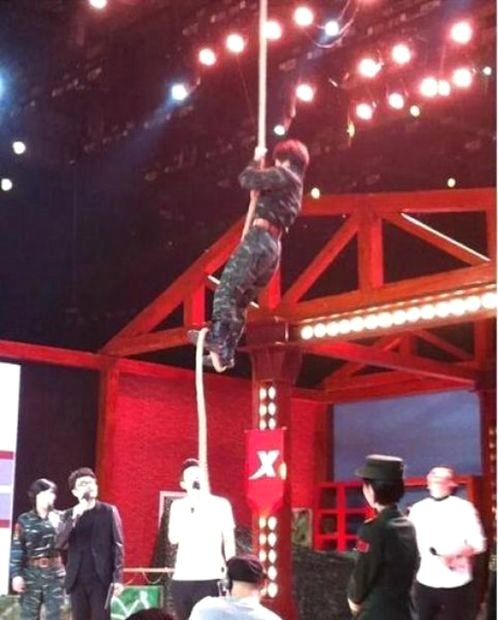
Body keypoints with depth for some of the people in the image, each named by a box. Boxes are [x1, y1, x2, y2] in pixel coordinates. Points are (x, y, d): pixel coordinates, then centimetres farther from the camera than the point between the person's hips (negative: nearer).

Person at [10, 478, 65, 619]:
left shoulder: (59, 517, 4)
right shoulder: (24, 519, 0)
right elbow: (16, 548, -3)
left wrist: (57, 526, -20)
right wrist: (16, 574, -10)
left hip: (54, 572, 1)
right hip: (31, 572, -1)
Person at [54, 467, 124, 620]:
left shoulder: (109, 511, 3)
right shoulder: (69, 515, 10)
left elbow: (117, 546, -1)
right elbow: (59, 543, -4)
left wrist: (118, 578, -9)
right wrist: (74, 518, -17)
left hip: (101, 579, -3)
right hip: (77, 580, 3)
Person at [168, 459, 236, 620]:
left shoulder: (221, 504, 5)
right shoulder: (178, 505, 10)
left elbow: (229, 540, 5)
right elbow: (173, 538, 0)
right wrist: (188, 509, -9)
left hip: (211, 577, -2)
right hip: (182, 577, 3)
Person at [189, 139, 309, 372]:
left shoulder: (283, 175, 0)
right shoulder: (295, 188, 28)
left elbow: (247, 179, -4)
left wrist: (256, 161, 13)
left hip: (259, 239, -9)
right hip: (272, 247, 9)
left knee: (227, 288, -18)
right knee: (240, 302, 7)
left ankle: (217, 336, -34)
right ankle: (226, 352, 2)